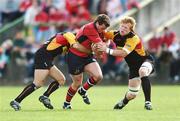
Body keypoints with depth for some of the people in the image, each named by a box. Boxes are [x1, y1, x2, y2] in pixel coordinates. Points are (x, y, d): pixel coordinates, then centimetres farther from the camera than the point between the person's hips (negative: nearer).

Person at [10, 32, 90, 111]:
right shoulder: (69, 35, -4)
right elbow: (76, 46, -22)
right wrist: (89, 51, -13)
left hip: (47, 60, 10)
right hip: (42, 57, -10)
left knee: (61, 79, 9)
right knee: (38, 83, -17)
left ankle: (45, 97, 4)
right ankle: (16, 101, -16)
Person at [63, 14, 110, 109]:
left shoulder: (99, 30, 2)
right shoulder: (89, 28, -25)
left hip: (87, 56, 8)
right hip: (75, 57, -8)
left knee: (98, 76, -13)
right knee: (77, 83, 1)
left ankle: (83, 91, 15)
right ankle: (66, 103, 27)